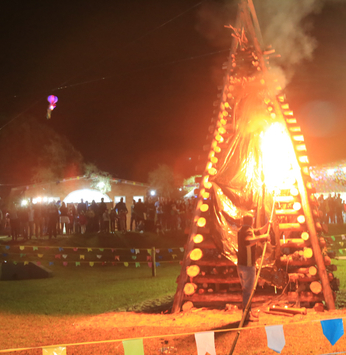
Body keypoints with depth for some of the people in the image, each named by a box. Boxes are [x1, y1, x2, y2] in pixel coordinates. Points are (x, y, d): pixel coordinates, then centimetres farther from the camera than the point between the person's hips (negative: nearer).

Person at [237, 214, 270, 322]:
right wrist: (261, 237, -36)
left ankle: (248, 312, 26)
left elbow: (259, 231, 29)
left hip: (241, 264, 10)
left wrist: (268, 224, 23)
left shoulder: (242, 230, 15)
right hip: (248, 265, -10)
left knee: (246, 289, 17)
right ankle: (247, 315, -2)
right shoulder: (248, 231, -15)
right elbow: (247, 242, -39)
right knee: (248, 290, -5)